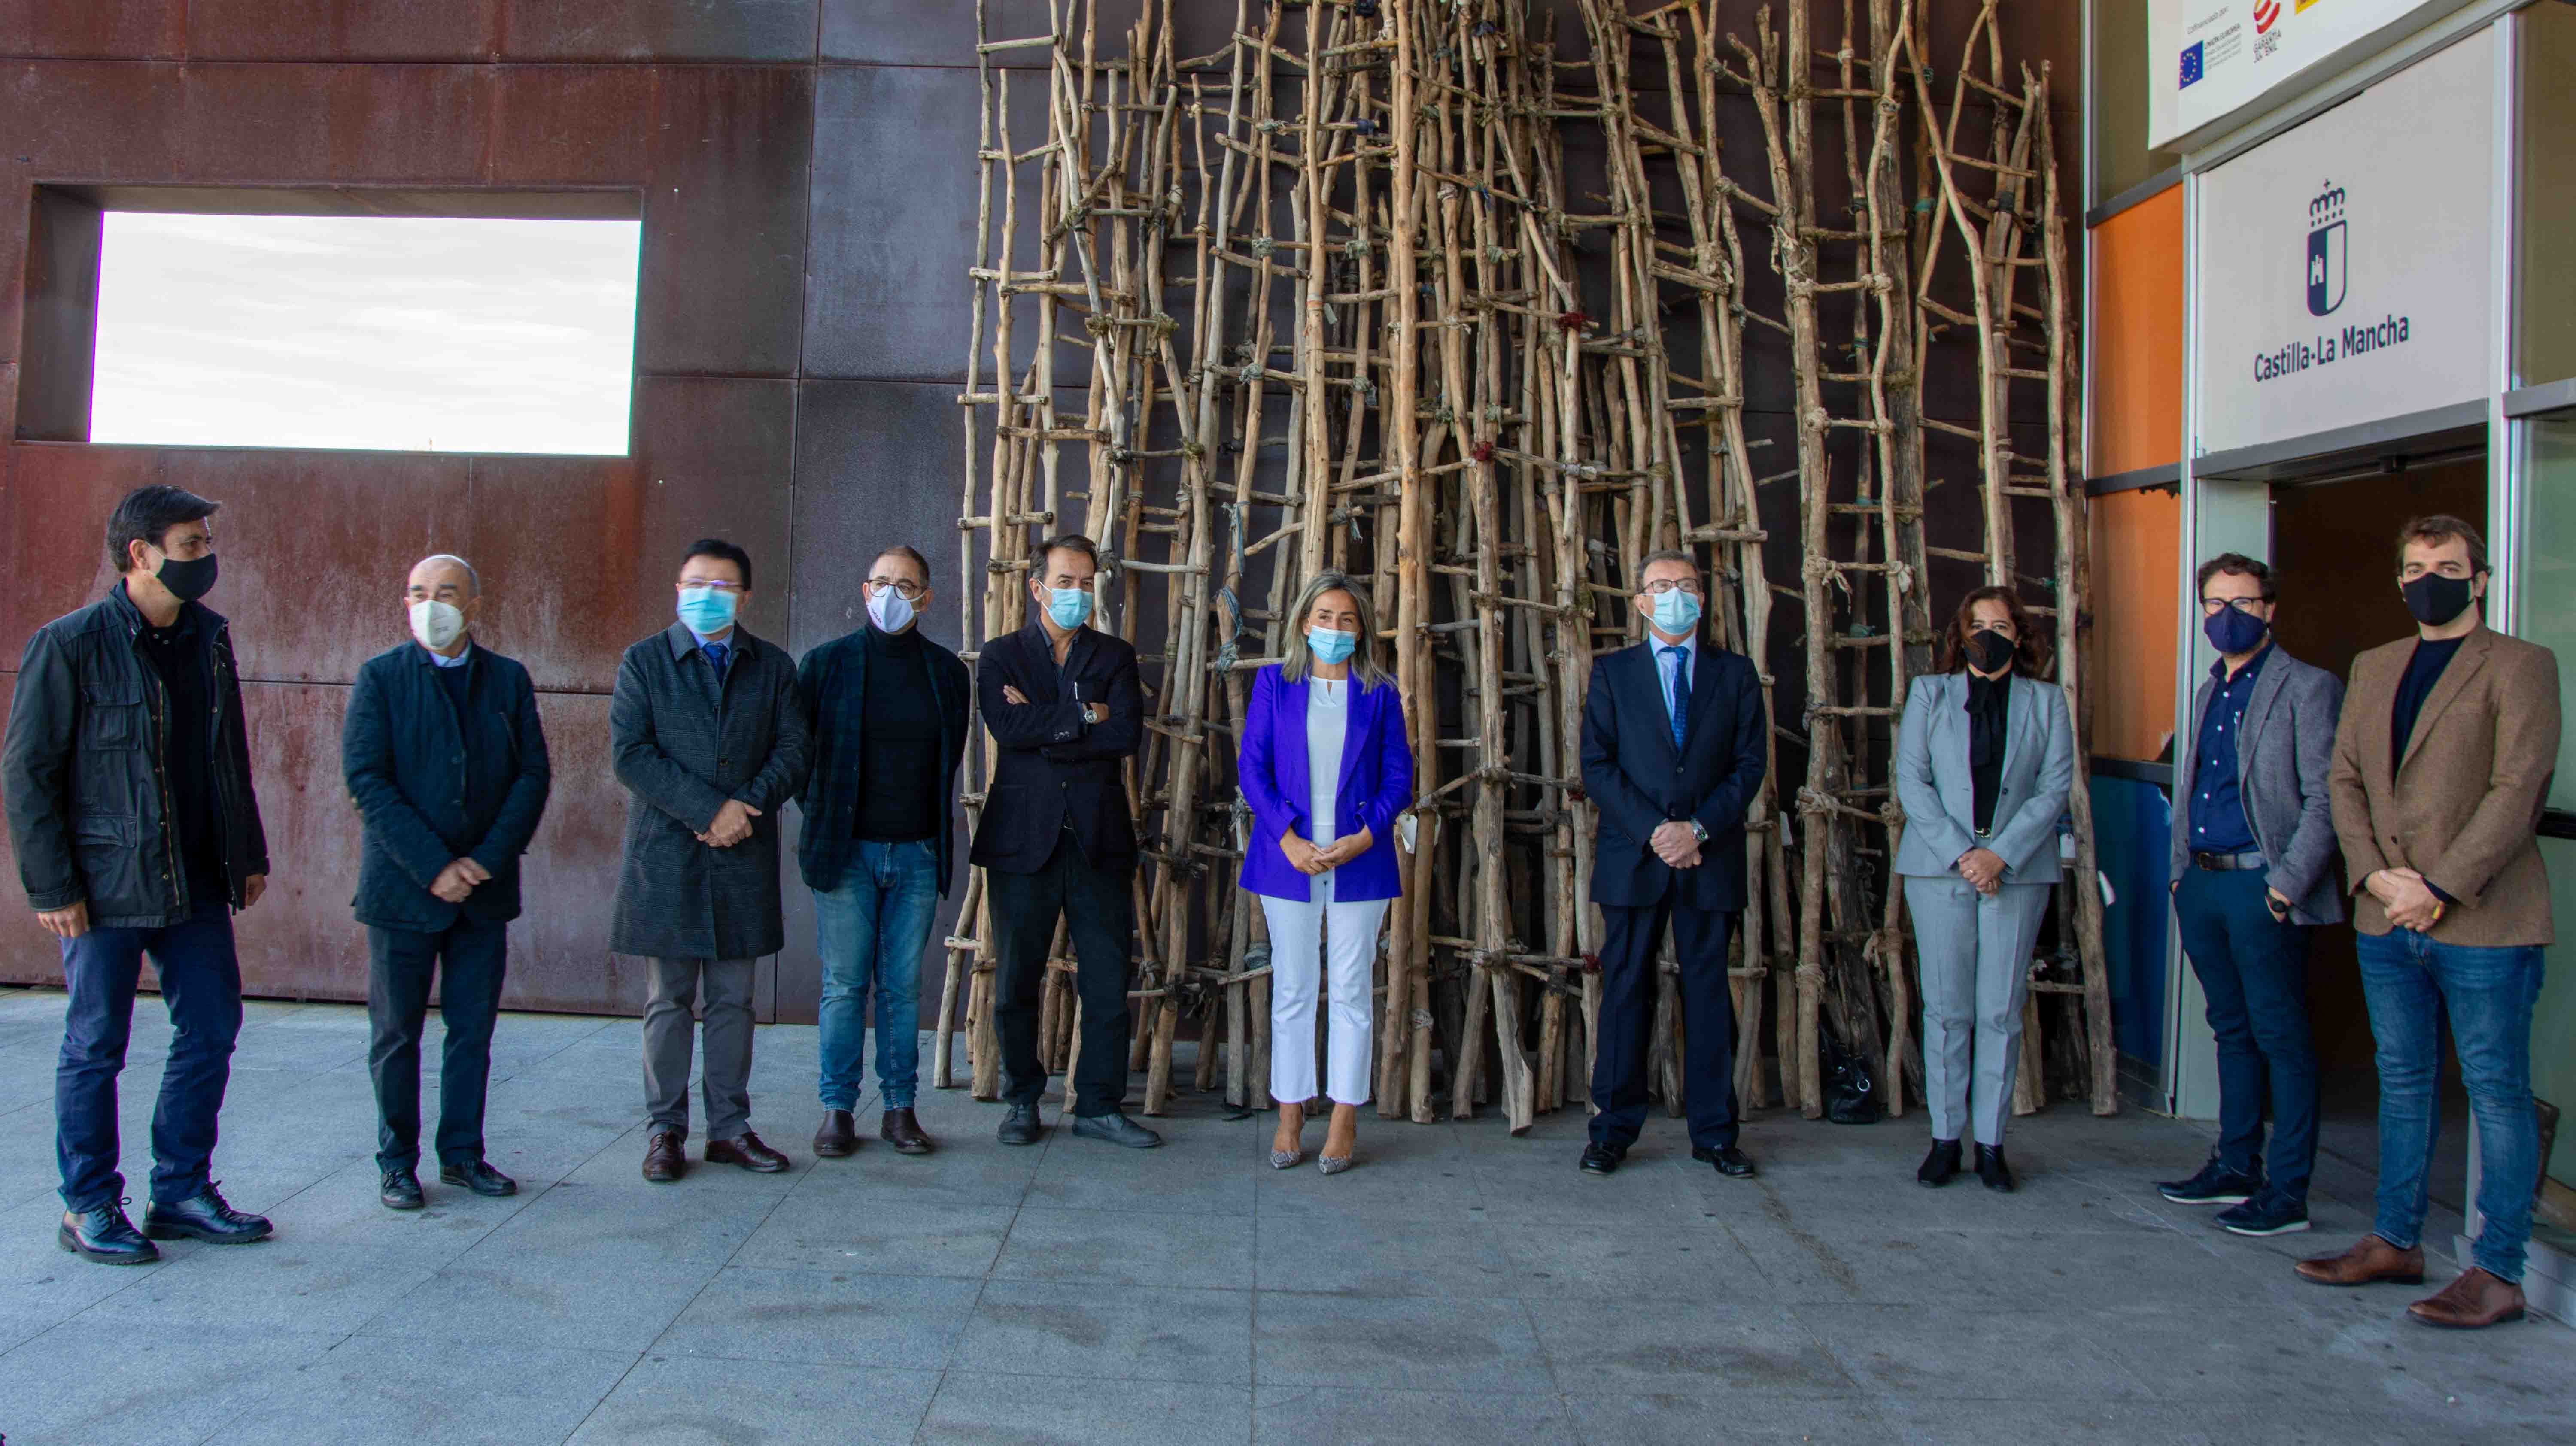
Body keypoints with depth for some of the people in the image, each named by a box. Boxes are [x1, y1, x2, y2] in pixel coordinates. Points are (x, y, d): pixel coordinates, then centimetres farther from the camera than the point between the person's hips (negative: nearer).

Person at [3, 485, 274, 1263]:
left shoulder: (208, 637, 8)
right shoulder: (69, 645, -9)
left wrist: (248, 855, 13)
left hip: (197, 882, 6)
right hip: (106, 885, -6)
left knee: (211, 1031, 9)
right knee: (96, 1046, 5)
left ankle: (182, 1192, 23)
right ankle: (89, 1211, 18)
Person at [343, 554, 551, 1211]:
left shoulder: (508, 680, 6)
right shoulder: (380, 678, 0)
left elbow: (534, 774, 2)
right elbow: (367, 781, -8)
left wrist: (489, 859, -10)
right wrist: (433, 867, -15)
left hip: (485, 887, 2)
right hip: (403, 887, -2)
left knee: (474, 1028, 8)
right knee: (396, 1033, 6)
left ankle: (462, 1153, 20)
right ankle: (397, 1161, 19)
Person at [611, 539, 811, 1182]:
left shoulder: (773, 666, 10)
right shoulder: (644, 662, 4)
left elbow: (794, 750, 2)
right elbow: (630, 754, -7)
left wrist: (746, 805, -14)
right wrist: (706, 809, -16)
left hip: (744, 857, 2)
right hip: (666, 856, -2)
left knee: (734, 1000, 8)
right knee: (668, 1001, 4)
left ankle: (730, 1126, 16)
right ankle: (665, 1129, 14)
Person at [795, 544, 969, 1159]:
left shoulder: (947, 670, 7)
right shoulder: (827, 663, 1)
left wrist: (939, 829, 9)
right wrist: (823, 821, 4)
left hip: (918, 853, 2)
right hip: (846, 851, -2)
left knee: (904, 987, 7)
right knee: (845, 986, 2)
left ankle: (900, 1109, 15)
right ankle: (837, 1109, 13)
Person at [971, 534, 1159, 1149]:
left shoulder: (1116, 656, 11)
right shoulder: (1001, 655, 7)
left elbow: (1127, 734, -6)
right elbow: (1008, 727, -12)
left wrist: (1044, 730, -8)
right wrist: (1084, 717, -8)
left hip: (1098, 838, 1)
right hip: (1024, 837, -1)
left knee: (1108, 982, 3)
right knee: (1016, 982, 6)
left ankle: (1099, 1106, 15)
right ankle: (1022, 1102, 22)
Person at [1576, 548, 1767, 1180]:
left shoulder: (1734, 672, 10)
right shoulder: (1612, 672, 8)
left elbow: (1750, 763, 4)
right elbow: (1597, 766, 1)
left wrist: (1698, 828, -10)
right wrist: (1652, 831, -11)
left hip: (1710, 858, 1)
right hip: (1632, 856, -1)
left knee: (1709, 991, 6)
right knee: (1625, 990, 2)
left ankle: (1714, 1132, 14)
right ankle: (1614, 1129, 10)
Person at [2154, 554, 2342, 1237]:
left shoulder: (2308, 689, -6)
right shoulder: (2209, 692, 17)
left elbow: (2325, 801, -12)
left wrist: (2287, 886, -16)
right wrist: (2182, 869, 15)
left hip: (2262, 886, -7)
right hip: (2203, 881, 8)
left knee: (2282, 1039, -1)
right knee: (2233, 1029, 15)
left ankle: (2287, 1191, 5)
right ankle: (2236, 1167, 25)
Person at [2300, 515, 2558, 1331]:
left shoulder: (2520, 667, -3)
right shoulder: (2373, 669, 15)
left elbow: (2517, 789, -12)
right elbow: (2344, 778, 10)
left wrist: (2440, 889, -16)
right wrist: (2374, 874, -4)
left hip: (2483, 923, -6)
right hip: (2387, 922, 6)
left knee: (2497, 1093, 0)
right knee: (2403, 1084, 14)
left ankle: (2498, 1273, 6)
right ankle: (2396, 1242, 24)